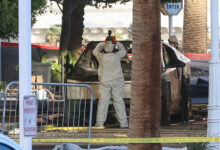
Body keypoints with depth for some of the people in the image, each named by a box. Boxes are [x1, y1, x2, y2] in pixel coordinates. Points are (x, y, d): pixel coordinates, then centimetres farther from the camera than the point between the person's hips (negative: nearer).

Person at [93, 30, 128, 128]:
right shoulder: (116, 56, -14)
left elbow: (96, 50, 12)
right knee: (118, 100, 6)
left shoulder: (101, 56, -11)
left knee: (103, 101, 4)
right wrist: (116, 42, 16)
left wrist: (104, 43, 20)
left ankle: (100, 122, 0)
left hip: (105, 82, 1)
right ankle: (123, 122, 7)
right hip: (117, 81, -1)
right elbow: (123, 51, 8)